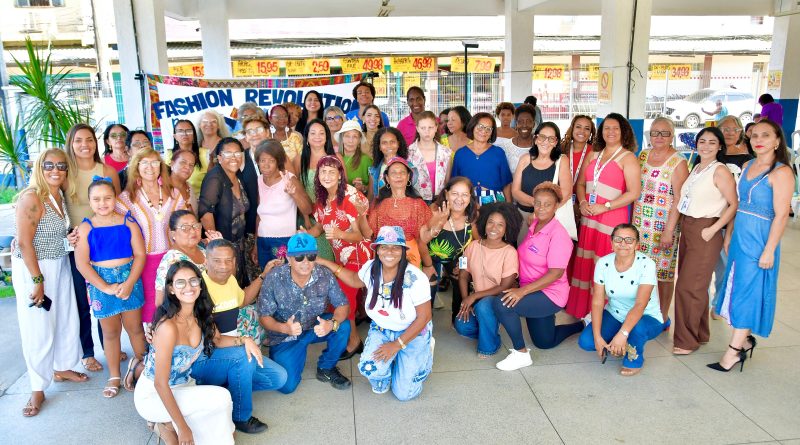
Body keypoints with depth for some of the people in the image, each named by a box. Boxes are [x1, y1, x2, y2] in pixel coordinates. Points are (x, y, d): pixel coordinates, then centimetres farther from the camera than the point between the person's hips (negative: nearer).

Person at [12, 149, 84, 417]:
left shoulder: (61, 196, 5)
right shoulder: (31, 198, -17)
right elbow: (24, 242, -19)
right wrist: (37, 280, -18)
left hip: (59, 266, 7)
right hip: (32, 268, -7)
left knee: (67, 320, 13)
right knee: (38, 327, 0)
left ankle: (62, 368, 34)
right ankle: (38, 389, 14)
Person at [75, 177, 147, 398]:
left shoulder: (128, 223, -2)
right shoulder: (85, 228, -2)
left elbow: (140, 254, -5)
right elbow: (82, 263, -7)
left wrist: (129, 283, -15)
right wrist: (105, 287, -14)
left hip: (129, 279, 0)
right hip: (101, 282, 0)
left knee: (134, 327, 8)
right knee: (110, 331, 11)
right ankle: (114, 376, 25)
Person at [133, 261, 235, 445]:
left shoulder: (201, 316, -8)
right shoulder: (168, 327, -29)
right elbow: (160, 384, -26)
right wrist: (183, 427, -21)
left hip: (183, 386, 7)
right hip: (153, 396, -7)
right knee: (221, 398, -22)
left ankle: (168, 424, 10)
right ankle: (171, 425, 0)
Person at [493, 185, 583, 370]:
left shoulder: (558, 234, -21)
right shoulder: (534, 225, 0)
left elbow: (556, 273, -26)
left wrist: (522, 291, -31)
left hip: (550, 295, -8)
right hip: (533, 291, 8)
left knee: (502, 304, -28)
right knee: (544, 342, 24)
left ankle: (521, 354, -11)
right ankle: (583, 325, 45)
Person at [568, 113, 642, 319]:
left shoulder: (627, 158, -3)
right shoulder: (593, 154, 15)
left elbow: (634, 192, -11)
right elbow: (580, 183, 17)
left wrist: (604, 206, -15)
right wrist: (582, 203, -2)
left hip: (612, 218, -5)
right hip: (588, 218, 6)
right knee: (586, 265, 7)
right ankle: (584, 311, 17)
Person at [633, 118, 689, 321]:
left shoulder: (678, 163, -8)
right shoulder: (643, 155, 9)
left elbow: (679, 199, -13)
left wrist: (669, 230, -17)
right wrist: (632, 219, 10)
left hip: (663, 225, -5)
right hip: (639, 223, 5)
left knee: (663, 272, 3)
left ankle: (662, 318, 15)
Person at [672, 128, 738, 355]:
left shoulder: (720, 171, -10)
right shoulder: (695, 168, 13)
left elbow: (734, 204, -14)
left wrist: (713, 230, -17)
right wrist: (682, 225, 9)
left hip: (704, 232, -7)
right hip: (686, 229, 7)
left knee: (689, 286, -5)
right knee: (695, 285, 13)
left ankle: (687, 340, 6)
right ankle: (699, 334, 26)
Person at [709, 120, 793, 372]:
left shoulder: (781, 172, -12)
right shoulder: (748, 166, 10)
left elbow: (781, 215, -16)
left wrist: (769, 250, -19)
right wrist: (729, 234, 13)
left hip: (759, 239, -7)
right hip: (740, 236, 7)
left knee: (747, 290, -2)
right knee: (737, 287, 13)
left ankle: (734, 350, 4)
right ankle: (744, 340, 27)